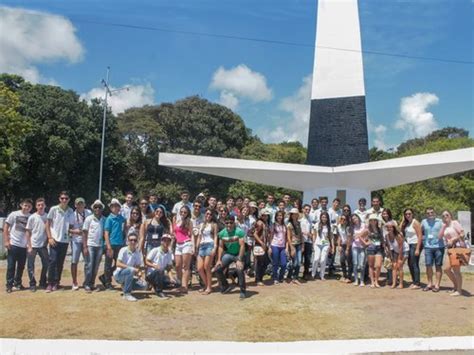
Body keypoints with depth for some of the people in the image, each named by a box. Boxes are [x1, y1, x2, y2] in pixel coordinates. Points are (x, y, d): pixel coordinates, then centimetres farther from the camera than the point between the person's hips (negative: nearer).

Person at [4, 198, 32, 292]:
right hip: (13, 244, -3)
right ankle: (9, 285, 9)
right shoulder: (14, 214, -2)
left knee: (21, 266, 10)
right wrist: (6, 241, -7)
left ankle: (18, 284, 24)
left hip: (24, 246, 3)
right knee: (11, 266, 1)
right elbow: (6, 227, 0)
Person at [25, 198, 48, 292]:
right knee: (31, 266, 2)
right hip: (33, 245, -2)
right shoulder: (32, 217, -4)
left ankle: (42, 283, 19)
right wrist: (29, 246, -7)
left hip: (43, 245, 2)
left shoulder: (48, 217, 1)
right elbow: (28, 232, -2)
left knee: (46, 264, 6)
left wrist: (47, 241, -2)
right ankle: (32, 284, 13)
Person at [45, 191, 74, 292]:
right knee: (53, 261, -7)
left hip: (65, 240, 3)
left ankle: (56, 283, 17)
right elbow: (47, 224, 1)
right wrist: (50, 237, -6)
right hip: (54, 239, -3)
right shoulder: (53, 209, -2)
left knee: (60, 263, 8)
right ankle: (50, 283, 1)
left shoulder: (70, 211, 5)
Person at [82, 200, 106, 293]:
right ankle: (86, 285, 6)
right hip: (90, 245, -3)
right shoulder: (89, 218, -1)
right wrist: (85, 247, -8)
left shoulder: (104, 219, 7)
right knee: (89, 266, -2)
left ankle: (92, 284, 18)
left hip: (100, 246, 3)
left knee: (96, 266, 8)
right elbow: (84, 233, -2)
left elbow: (105, 232, 8)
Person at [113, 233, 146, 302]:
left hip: (129, 275, 5)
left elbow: (139, 266, 4)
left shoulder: (138, 252, 0)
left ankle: (125, 286, 9)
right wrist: (133, 268, -30)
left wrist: (139, 272, -20)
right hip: (119, 274, -5)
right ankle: (127, 294, -26)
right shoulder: (123, 250, -13)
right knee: (130, 270, -36)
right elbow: (118, 264, -23)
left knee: (143, 285, -16)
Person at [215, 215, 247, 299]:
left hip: (238, 254, -5)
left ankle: (243, 291, -11)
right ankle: (225, 286, 24)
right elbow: (221, 247, 2)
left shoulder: (239, 232, -20)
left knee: (239, 269, -28)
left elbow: (242, 246, -22)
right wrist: (219, 260, -4)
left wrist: (239, 260, -28)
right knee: (218, 269, 0)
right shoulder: (222, 233, -5)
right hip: (228, 254, 5)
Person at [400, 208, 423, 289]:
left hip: (415, 245, -8)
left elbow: (420, 236, -15)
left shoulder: (415, 223, -11)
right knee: (410, 264, 11)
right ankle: (414, 282, 21)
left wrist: (417, 249, -20)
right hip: (409, 245, 8)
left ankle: (417, 284, 1)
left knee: (414, 264, -6)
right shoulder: (406, 223, 12)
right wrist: (403, 220, 0)